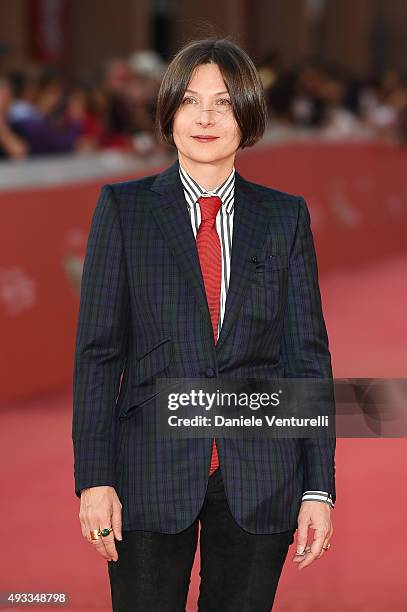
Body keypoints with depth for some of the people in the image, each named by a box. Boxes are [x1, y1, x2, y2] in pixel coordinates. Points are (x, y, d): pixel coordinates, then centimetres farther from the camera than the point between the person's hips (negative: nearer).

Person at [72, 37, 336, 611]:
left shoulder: (285, 217, 7)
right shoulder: (123, 207, 3)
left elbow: (308, 352, 6)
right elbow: (97, 349, 0)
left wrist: (319, 487, -1)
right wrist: (94, 478, -8)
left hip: (260, 477, 1)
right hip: (152, 472, -1)